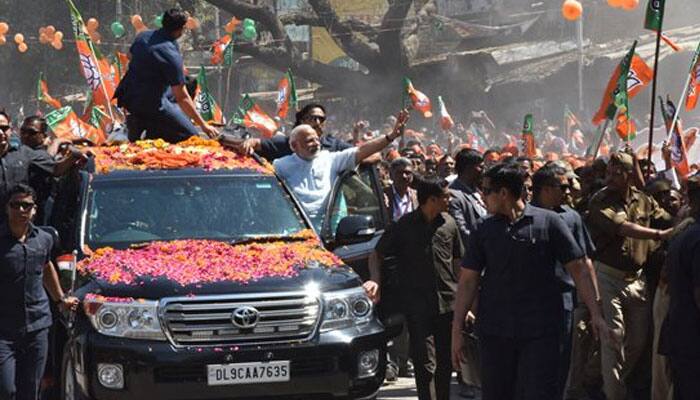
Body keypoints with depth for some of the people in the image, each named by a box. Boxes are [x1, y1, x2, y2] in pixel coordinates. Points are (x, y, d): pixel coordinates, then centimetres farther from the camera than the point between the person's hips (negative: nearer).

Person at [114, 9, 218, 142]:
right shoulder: (172, 55, -21)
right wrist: (203, 124, -11)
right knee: (190, 136, 0)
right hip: (151, 104, -8)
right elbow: (181, 98, -19)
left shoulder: (143, 36, 0)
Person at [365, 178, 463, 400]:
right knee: (425, 364, -7)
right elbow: (377, 255, 2)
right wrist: (375, 280, -17)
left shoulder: (448, 224, 7)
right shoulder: (405, 226, -4)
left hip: (448, 303, 4)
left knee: (445, 363, 13)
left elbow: (457, 262, 15)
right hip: (418, 305, -4)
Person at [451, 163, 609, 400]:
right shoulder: (484, 231, 8)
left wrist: (595, 314, -9)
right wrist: (457, 330, 2)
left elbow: (579, 269, -1)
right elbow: (468, 280, 7)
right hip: (494, 331, 3)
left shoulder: (548, 222, -2)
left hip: (540, 331, -3)